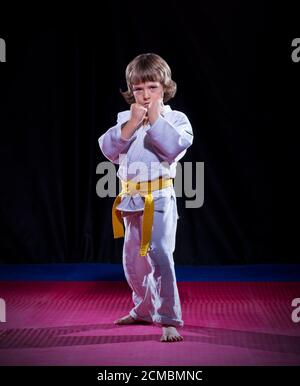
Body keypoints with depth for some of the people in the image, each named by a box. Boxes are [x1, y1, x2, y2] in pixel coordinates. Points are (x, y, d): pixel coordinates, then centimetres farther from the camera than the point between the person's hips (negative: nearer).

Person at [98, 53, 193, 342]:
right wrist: (131, 124, -16)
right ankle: (144, 309, 38)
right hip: (131, 199, 6)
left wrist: (156, 119, -16)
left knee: (159, 255, -19)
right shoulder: (124, 118, 9)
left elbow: (176, 145, -21)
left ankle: (169, 319, -13)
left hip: (159, 198, -6)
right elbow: (109, 149, -6)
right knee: (132, 259, 18)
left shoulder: (175, 118, -2)